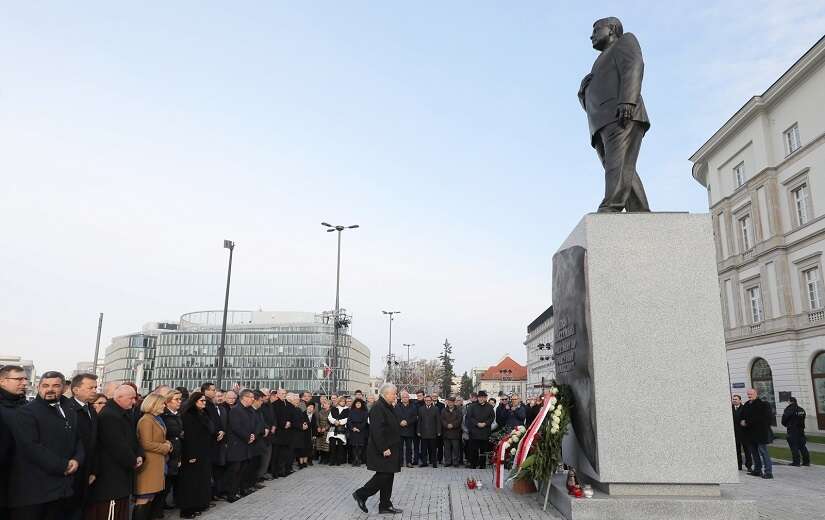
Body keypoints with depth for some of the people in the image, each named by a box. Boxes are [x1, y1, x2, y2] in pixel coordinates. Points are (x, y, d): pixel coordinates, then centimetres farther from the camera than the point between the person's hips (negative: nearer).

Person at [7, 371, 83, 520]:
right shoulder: (26, 412, -8)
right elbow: (30, 447, -18)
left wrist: (77, 460, -5)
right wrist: (62, 466, -16)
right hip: (33, 488, -6)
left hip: (63, 487, 6)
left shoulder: (70, 412, 15)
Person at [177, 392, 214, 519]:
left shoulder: (204, 414, 11)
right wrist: (190, 455, -21)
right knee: (191, 480, -1)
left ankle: (200, 504, 20)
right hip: (193, 453, -8)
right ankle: (187, 509, 6)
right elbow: (187, 436, -18)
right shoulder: (187, 416, -12)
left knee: (203, 479, 11)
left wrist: (210, 450, 11)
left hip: (205, 452, 8)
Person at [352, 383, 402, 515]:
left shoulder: (387, 407, 13)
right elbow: (377, 431, -24)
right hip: (382, 450, -10)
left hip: (389, 449, 10)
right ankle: (361, 494, 9)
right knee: (384, 476, -5)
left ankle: (385, 505, 17)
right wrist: (384, 449, -24)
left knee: (388, 477, 11)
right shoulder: (378, 408, -18)